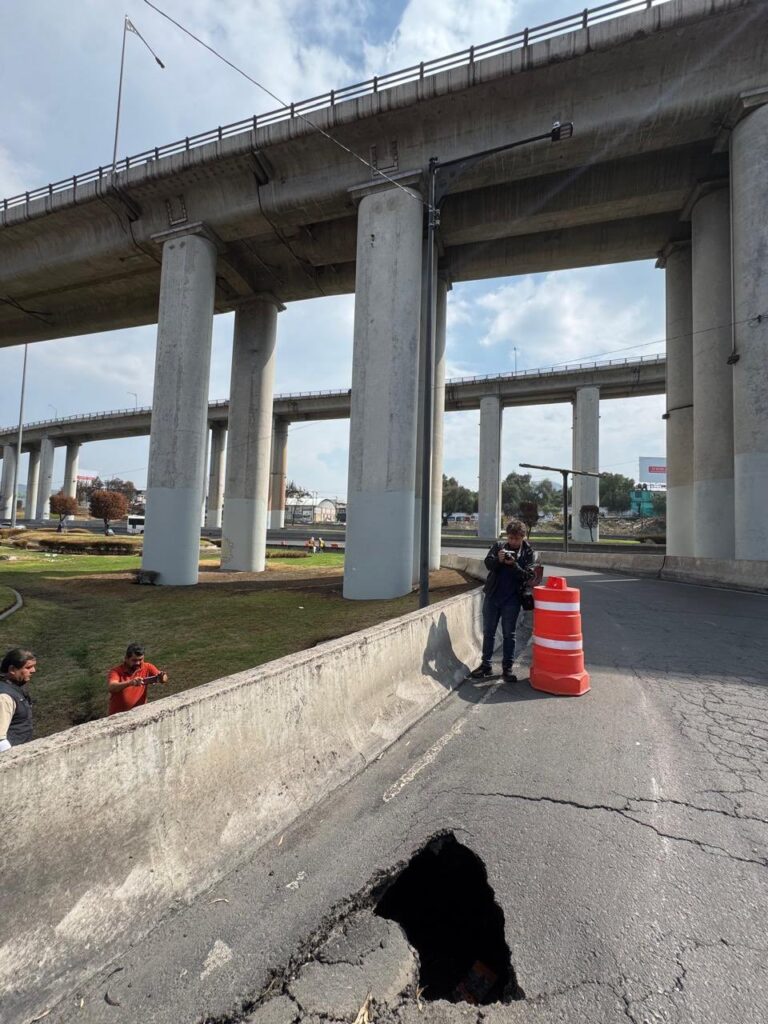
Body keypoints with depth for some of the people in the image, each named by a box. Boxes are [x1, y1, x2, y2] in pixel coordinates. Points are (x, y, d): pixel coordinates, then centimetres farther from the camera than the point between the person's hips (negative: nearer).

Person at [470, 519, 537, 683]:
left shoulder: (529, 553, 0)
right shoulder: (498, 546, 5)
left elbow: (528, 575, -7)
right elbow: (488, 563, -4)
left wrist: (513, 564, -23)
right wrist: (498, 560, -24)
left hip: (512, 599, -2)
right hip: (492, 596, 2)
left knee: (509, 634, 4)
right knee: (488, 632, 9)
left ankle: (507, 668, 14)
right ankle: (486, 665, 20)